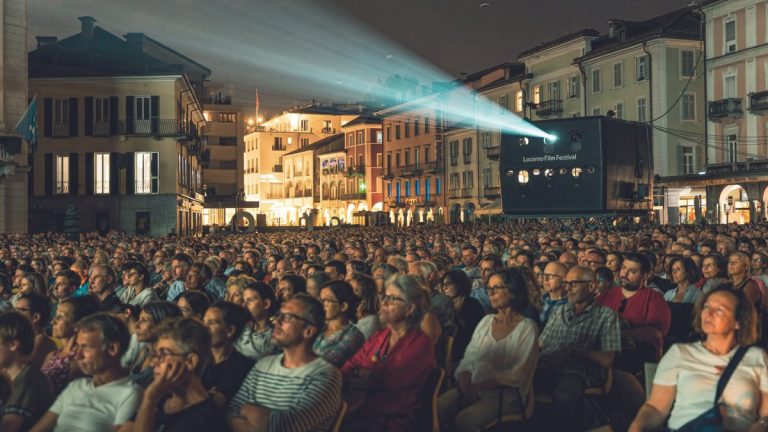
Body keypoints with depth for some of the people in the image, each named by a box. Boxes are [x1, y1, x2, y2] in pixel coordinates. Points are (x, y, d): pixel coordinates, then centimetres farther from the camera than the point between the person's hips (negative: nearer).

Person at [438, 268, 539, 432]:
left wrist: (477, 386, -18)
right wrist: (464, 385, -14)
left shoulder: (527, 327, -4)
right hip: (474, 389, 5)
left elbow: (516, 375, -12)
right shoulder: (486, 321, 13)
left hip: (506, 395, -5)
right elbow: (468, 359, 7)